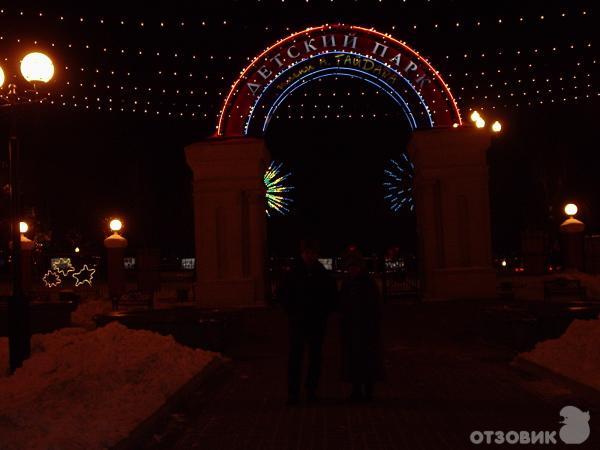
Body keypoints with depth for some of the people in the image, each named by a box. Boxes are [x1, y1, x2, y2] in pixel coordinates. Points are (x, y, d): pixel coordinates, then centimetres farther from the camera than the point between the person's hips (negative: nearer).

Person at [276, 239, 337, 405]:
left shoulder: (324, 275, 3)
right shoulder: (293, 273, -1)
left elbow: (332, 297, 12)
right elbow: (282, 294, 5)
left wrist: (324, 312, 1)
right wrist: (292, 311, -2)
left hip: (317, 323, 2)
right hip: (298, 322, -2)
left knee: (315, 357, 7)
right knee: (295, 357, -4)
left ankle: (311, 390, 17)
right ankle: (293, 392, -1)